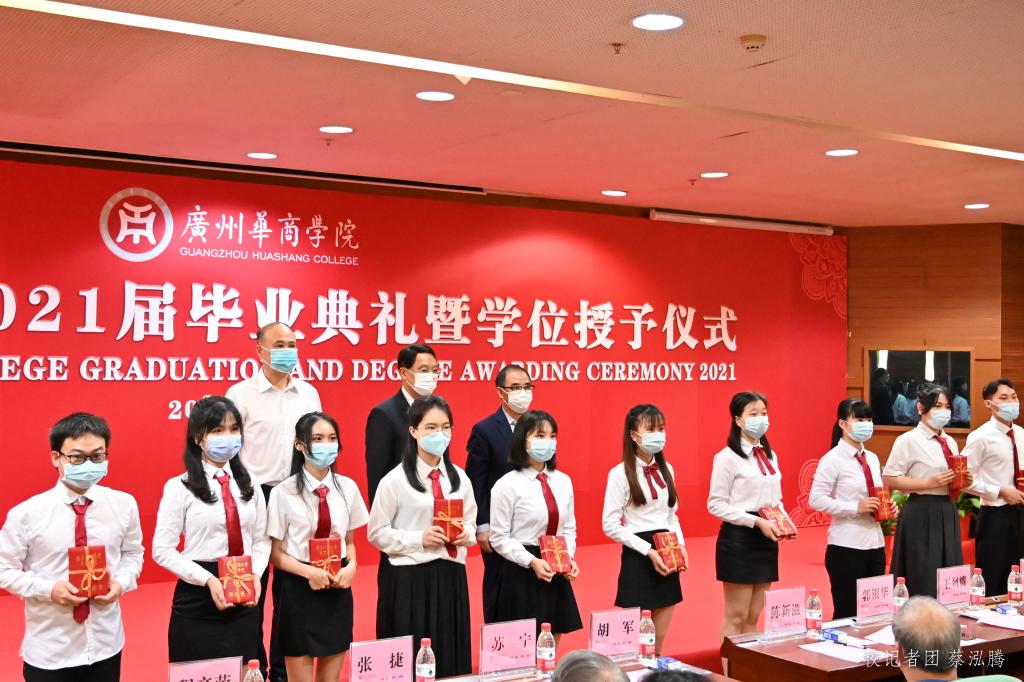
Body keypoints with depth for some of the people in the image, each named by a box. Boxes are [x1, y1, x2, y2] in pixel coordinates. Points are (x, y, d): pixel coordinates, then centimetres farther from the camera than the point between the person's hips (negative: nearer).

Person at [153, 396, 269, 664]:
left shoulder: (250, 484, 9)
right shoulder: (179, 487, -6)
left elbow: (261, 540, 11)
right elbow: (162, 550, -8)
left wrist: (255, 575, -7)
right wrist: (208, 579, -17)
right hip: (197, 601, -4)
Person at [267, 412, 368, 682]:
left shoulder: (348, 487, 0)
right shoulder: (283, 493, -10)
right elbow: (276, 554, -5)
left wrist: (351, 566, -10)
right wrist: (309, 572, -20)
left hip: (338, 589, 3)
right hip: (298, 590, -3)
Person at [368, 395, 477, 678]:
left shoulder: (459, 478, 7)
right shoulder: (395, 480, -7)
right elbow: (377, 533, -4)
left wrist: (466, 535, -5)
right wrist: (419, 539, -16)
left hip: (452, 576, 4)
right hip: (409, 579, -4)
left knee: (452, 660, 9)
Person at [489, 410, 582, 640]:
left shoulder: (563, 481, 8)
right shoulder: (507, 485, -9)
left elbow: (569, 529, 14)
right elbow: (499, 538, -9)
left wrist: (569, 558, -3)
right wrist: (532, 562, -18)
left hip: (556, 573, 5)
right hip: (521, 573, -5)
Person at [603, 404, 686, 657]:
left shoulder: (667, 470, 9)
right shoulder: (620, 473, -11)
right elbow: (610, 525, -13)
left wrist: (680, 545, 0)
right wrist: (648, 550, -17)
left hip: (668, 556, 6)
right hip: (637, 558, -6)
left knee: (658, 643, 11)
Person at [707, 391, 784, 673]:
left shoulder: (770, 456, 13)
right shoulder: (728, 457, -10)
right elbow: (716, 504, -13)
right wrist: (757, 521, -19)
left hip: (767, 539, 7)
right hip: (739, 538, -7)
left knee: (754, 617, 12)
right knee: (736, 617, 0)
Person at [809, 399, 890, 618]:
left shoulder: (873, 458, 12)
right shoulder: (833, 459, -10)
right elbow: (816, 499, -17)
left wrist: (886, 508, 1)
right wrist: (856, 507, -21)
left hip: (875, 543, 7)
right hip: (846, 546, -7)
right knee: (847, 612, 0)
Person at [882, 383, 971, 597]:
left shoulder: (950, 442, 14)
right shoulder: (909, 440, -9)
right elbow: (889, 479, -13)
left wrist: (963, 481, 1)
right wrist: (930, 483, -18)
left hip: (947, 513, 7)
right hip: (921, 515, -7)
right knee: (923, 584, -4)